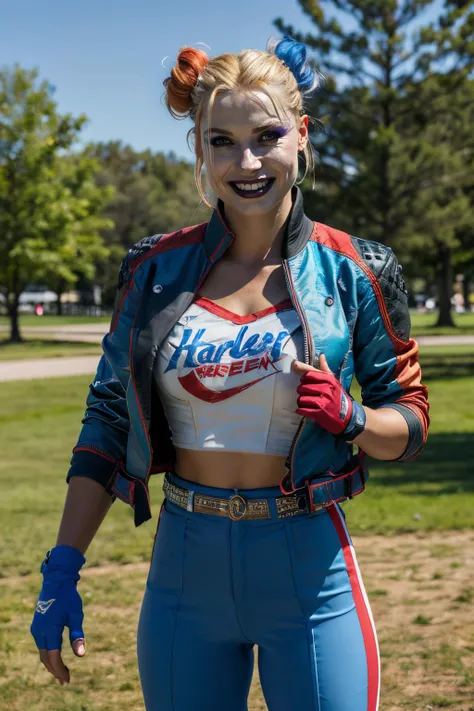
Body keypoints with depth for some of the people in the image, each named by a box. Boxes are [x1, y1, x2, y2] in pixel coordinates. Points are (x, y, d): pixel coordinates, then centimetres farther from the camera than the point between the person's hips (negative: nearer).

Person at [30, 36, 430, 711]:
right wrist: (62, 569, 0)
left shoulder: (352, 271, -3)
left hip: (307, 566, -2)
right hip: (185, 564, 2)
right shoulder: (156, 269, 2)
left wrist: (350, 419, -18)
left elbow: (410, 420, 4)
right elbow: (108, 421, 5)